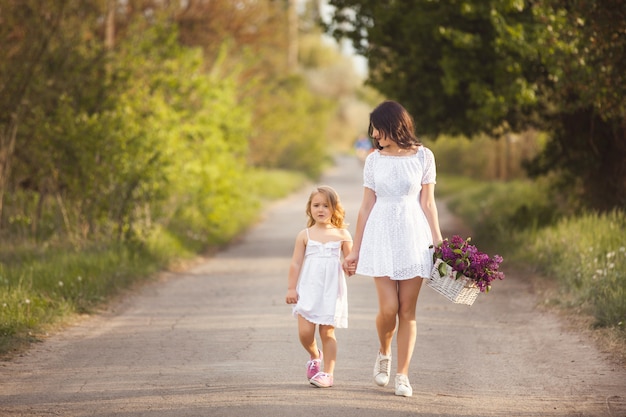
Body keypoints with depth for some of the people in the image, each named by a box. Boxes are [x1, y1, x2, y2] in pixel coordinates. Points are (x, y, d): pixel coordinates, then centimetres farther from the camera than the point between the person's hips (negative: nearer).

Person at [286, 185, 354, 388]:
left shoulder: (342, 234, 2)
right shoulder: (305, 235, 3)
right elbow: (296, 263, 3)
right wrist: (291, 288, -1)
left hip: (332, 291, -1)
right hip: (308, 290, 1)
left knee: (327, 332, 1)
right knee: (305, 331, -7)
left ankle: (327, 373, 9)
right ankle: (315, 356, 24)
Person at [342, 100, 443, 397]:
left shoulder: (423, 156, 2)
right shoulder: (374, 160, 6)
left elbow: (428, 203, 6)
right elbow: (366, 207, 9)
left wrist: (439, 242, 2)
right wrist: (355, 250, 9)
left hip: (414, 237, -1)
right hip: (381, 237, 1)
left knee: (407, 311, 0)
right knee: (388, 308, -8)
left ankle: (403, 375, 8)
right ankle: (384, 354, 21)